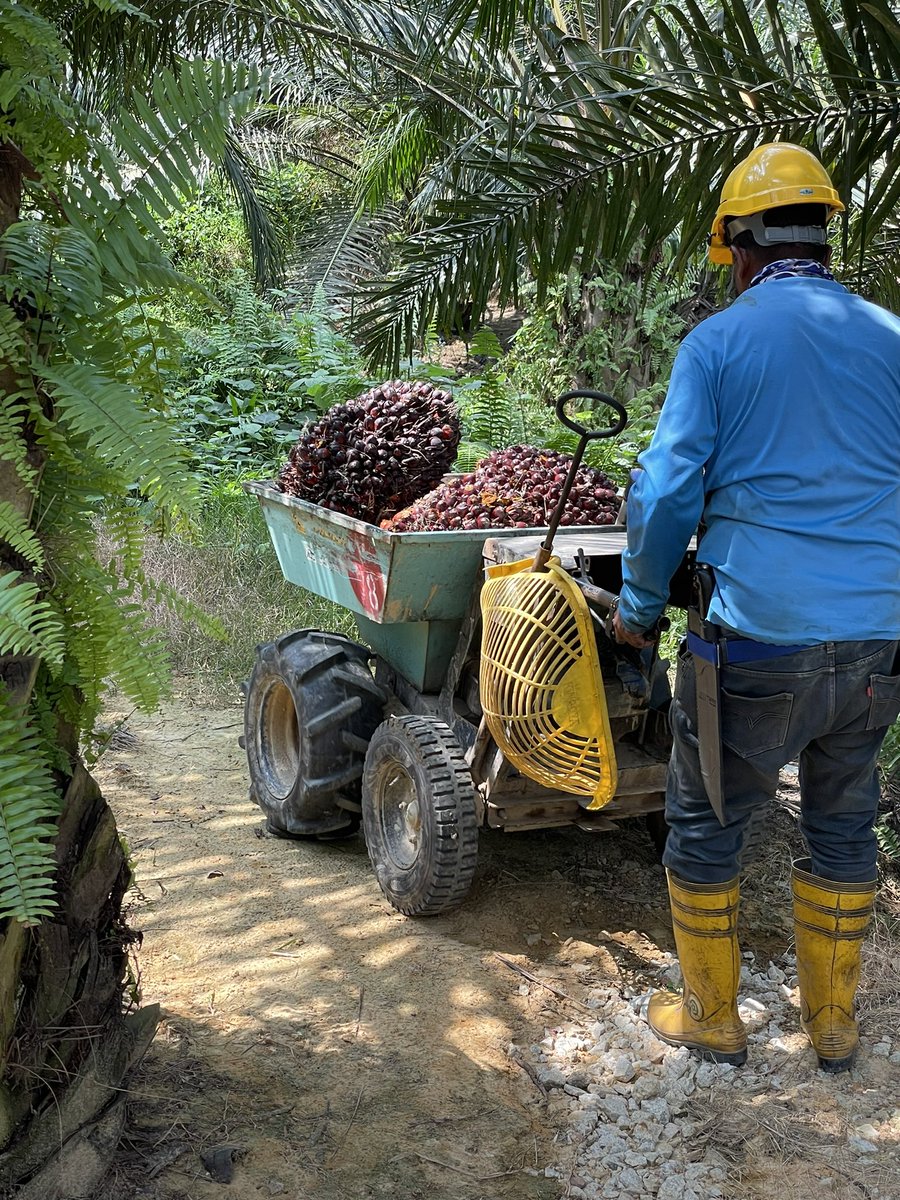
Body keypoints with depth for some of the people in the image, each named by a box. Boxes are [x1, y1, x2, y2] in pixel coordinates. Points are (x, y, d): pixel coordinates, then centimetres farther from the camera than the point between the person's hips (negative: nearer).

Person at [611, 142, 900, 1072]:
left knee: (705, 823, 13)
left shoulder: (717, 343, -5)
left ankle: (711, 1019, 25)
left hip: (760, 629, -4)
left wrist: (638, 603, 6)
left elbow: (668, 490, -8)